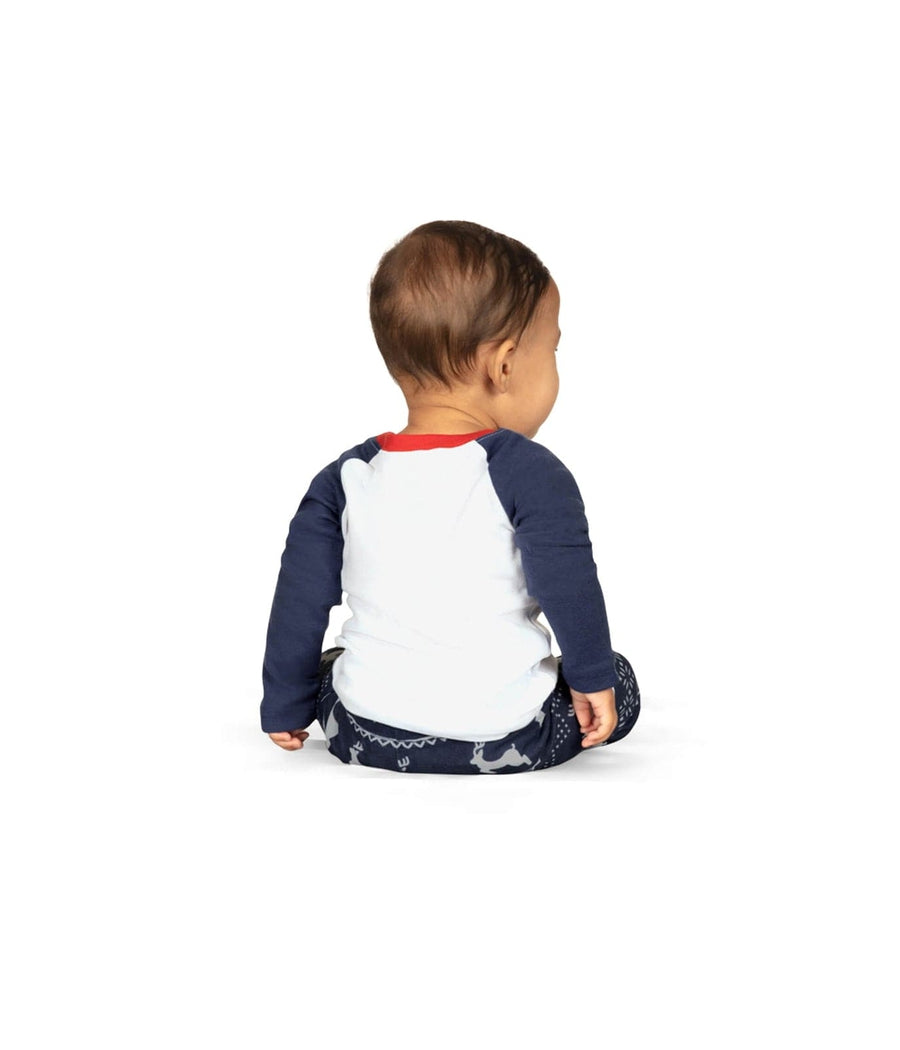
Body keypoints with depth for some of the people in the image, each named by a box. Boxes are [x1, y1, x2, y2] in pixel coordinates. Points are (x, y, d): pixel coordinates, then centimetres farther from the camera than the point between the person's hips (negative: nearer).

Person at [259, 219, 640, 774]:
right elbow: (570, 592, -13)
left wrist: (285, 707, 12)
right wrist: (593, 680, 3)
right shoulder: (530, 473, -15)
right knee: (618, 682, 18)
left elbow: (300, 604, 2)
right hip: (505, 739, -4)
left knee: (327, 667, 34)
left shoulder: (345, 479, -2)